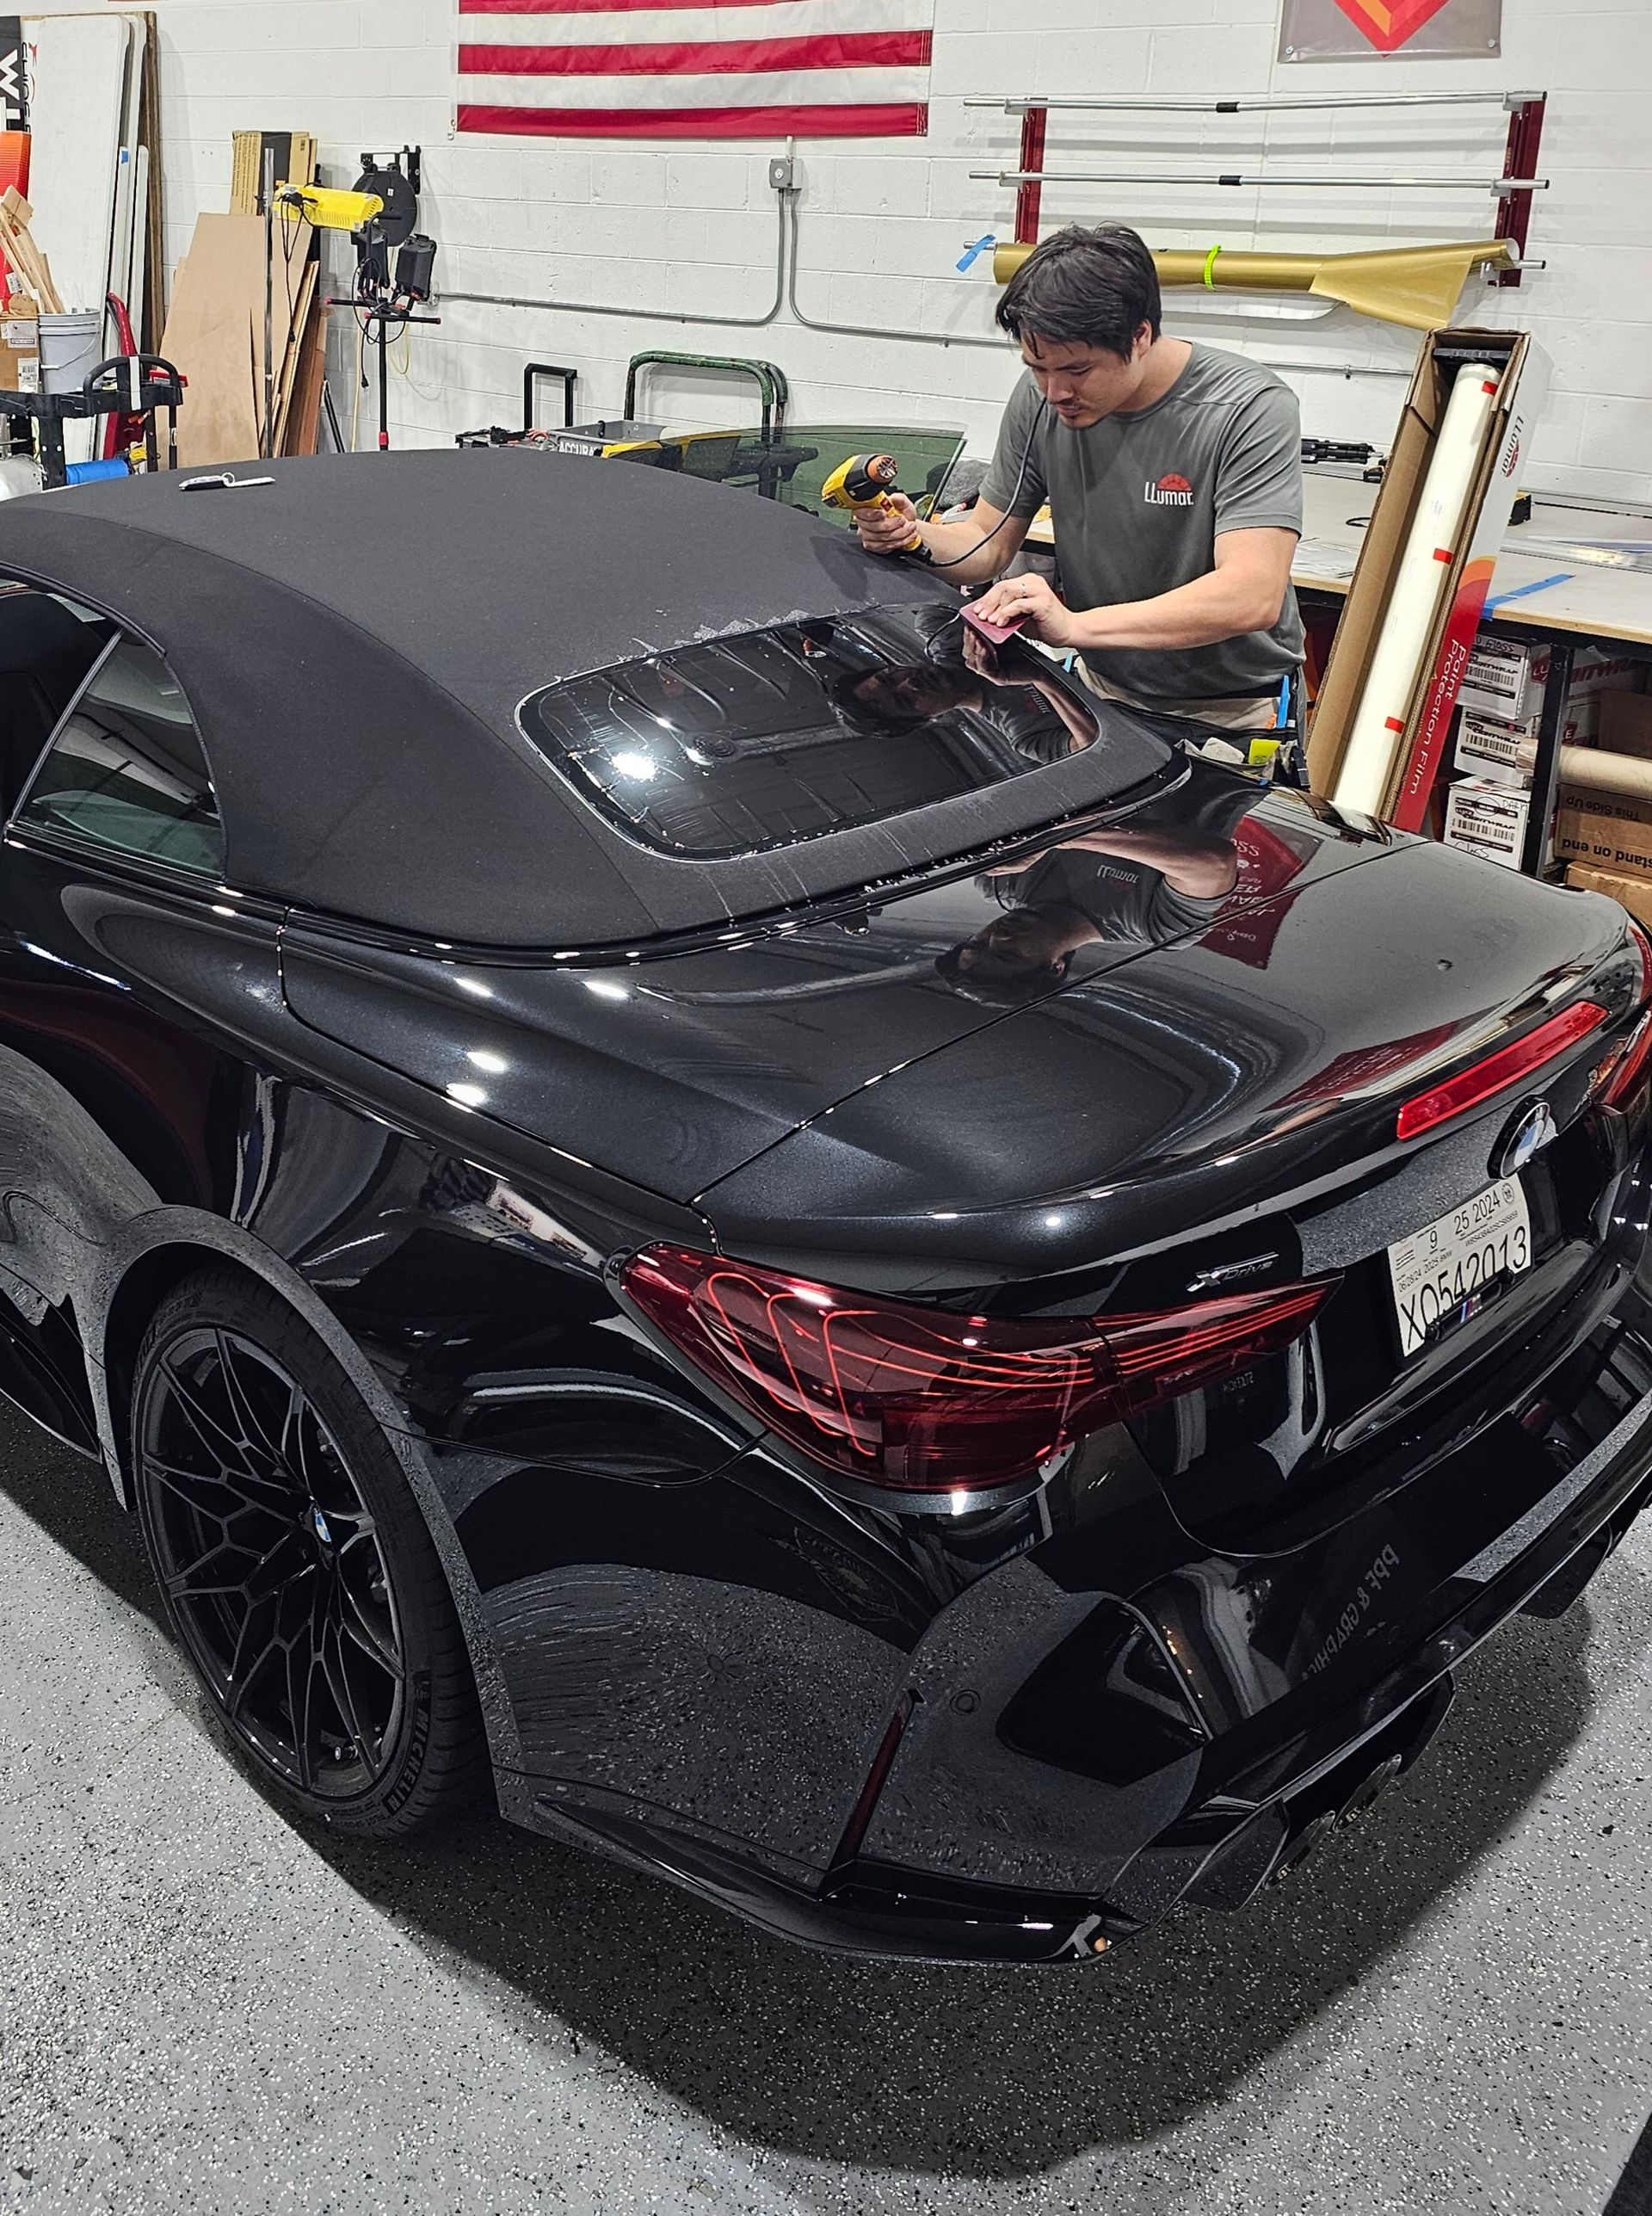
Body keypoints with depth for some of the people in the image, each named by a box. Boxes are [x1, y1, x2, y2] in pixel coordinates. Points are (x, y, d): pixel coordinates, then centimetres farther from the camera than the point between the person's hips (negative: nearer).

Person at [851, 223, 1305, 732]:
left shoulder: (1251, 409, -19)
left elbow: (1253, 596, -30)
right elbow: (990, 545, 7)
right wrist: (913, 537, -17)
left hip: (1233, 711, -4)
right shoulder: (1039, 399, -3)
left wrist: (1075, 625, -39)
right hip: (1103, 688, 5)